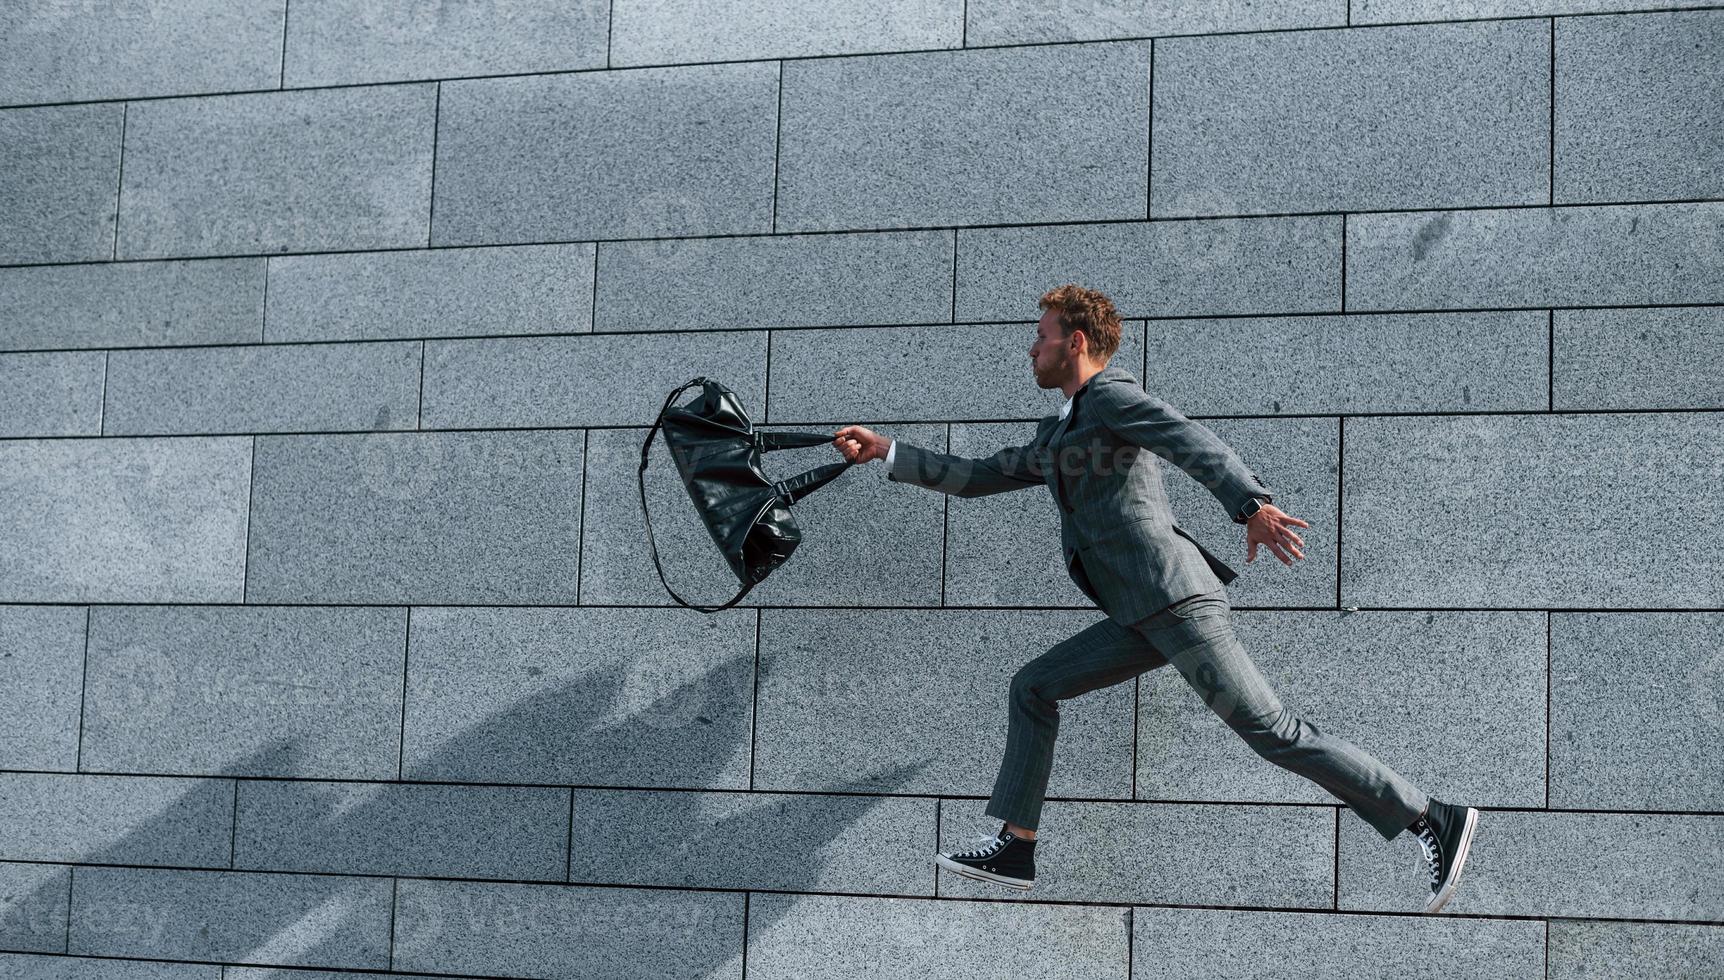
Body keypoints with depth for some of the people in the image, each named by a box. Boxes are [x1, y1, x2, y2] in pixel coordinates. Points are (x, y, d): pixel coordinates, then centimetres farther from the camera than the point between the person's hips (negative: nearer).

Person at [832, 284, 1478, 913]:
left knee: (1268, 728, -12)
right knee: (1033, 689, 9)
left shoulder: (1111, 394, -1)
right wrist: (884, 451, 30)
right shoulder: (1056, 436, 28)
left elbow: (1195, 443, -18)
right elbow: (976, 478, 34)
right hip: (1144, 614, 9)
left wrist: (1252, 506, -35)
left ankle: (1431, 820, -10)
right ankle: (1015, 847, 8)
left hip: (1173, 596, -9)